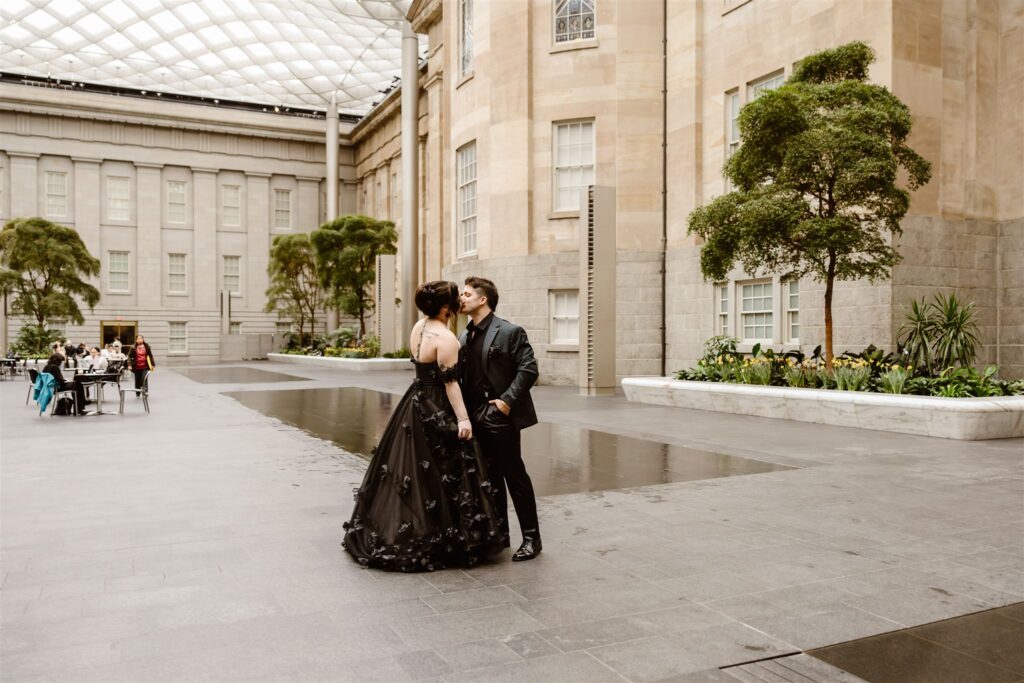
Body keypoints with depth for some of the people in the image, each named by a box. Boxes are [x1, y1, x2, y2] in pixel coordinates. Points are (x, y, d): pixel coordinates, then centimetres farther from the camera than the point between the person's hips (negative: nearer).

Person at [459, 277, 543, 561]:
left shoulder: (510, 332, -9)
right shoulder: (465, 337, 13)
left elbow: (529, 369, -13)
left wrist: (507, 400, -17)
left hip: (501, 417, -7)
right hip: (476, 418, 7)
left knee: (514, 475, 0)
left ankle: (531, 537, 11)